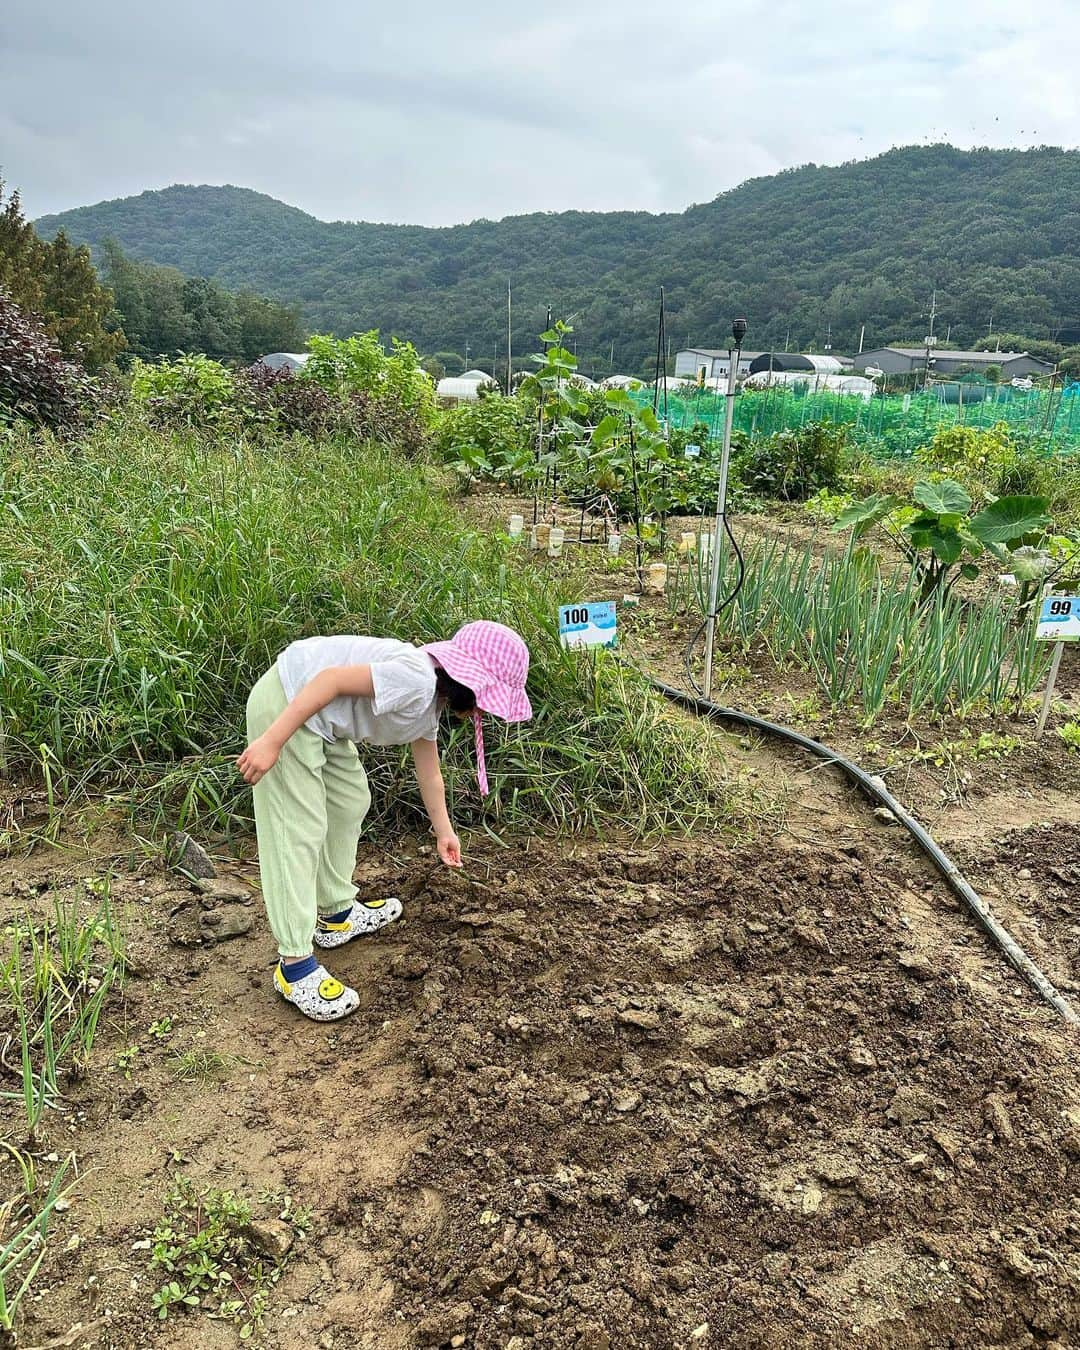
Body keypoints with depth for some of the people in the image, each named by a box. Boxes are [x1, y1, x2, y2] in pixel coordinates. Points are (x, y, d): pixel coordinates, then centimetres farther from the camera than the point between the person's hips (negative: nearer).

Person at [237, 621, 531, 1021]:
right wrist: (273, 741, -29)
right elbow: (333, 678, -28)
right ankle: (294, 964, -3)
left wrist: (443, 831, 33)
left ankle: (337, 913, 34)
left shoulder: (430, 702, 10)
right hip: (287, 705, -11)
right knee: (299, 832, -9)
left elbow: (428, 769, 23)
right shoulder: (414, 679, -22)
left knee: (351, 801, 20)